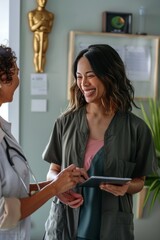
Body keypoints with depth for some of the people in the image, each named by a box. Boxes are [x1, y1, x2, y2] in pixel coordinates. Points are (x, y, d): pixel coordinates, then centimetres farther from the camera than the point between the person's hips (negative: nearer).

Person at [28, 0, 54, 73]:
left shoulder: (50, 15, 6)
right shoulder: (32, 13, 0)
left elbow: (49, 29, 0)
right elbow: (32, 28, -6)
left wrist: (38, 28, -13)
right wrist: (41, 22, -16)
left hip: (45, 37, 2)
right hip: (36, 37, -2)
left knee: (43, 54, 1)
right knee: (36, 54, -3)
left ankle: (42, 71, 3)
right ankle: (37, 71, -1)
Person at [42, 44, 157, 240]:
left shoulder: (136, 128, -7)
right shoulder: (65, 122, -3)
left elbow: (139, 180, 3)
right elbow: (53, 171, 6)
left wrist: (127, 187, -17)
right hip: (65, 224, 1)